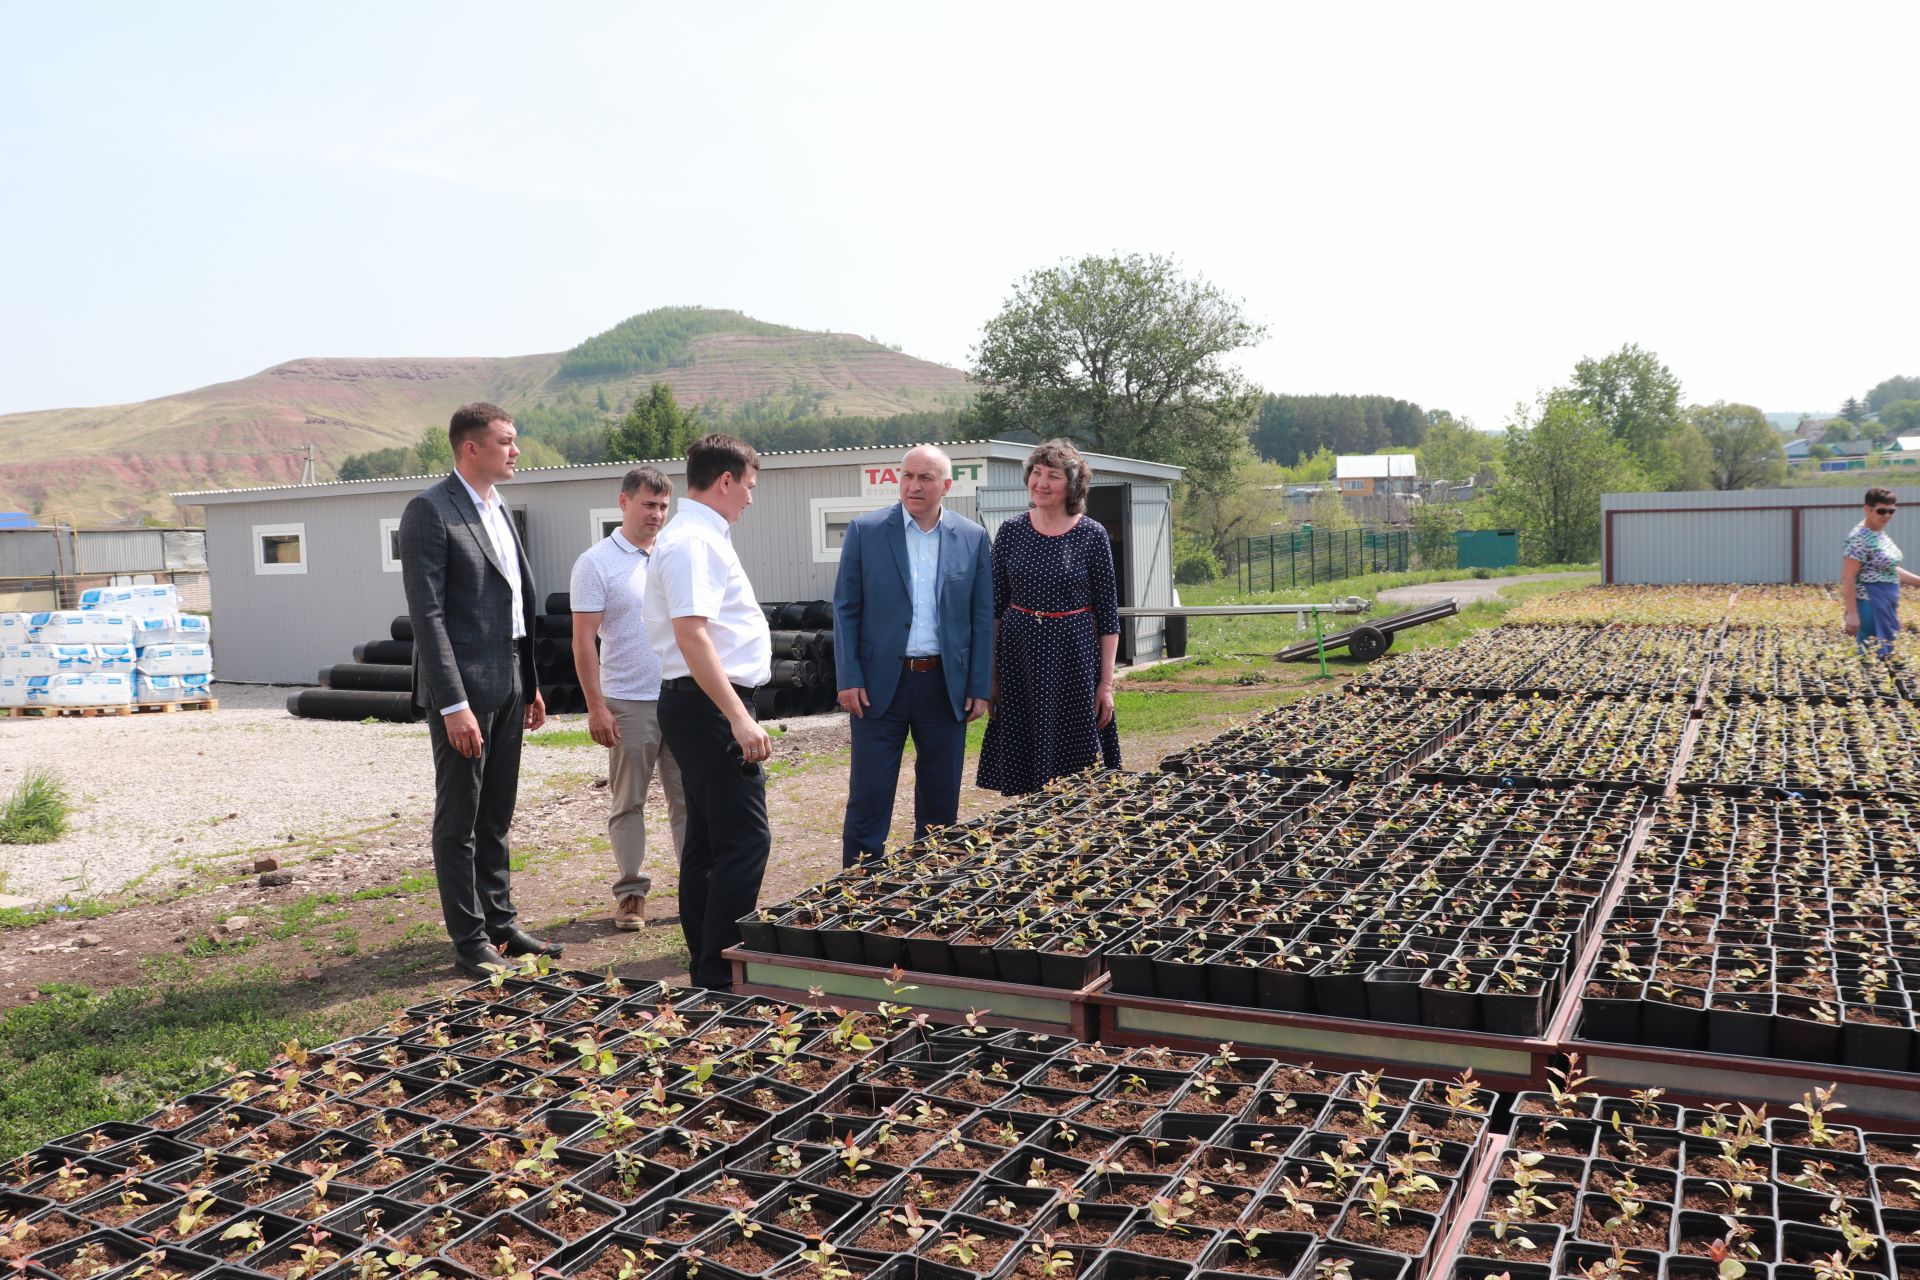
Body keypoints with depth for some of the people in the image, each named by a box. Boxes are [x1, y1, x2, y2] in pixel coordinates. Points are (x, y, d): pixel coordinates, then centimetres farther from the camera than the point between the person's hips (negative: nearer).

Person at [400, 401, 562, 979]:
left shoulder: (498, 508, 14)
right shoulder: (430, 511, -12)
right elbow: (427, 614, -17)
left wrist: (531, 685, 17)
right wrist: (453, 704, -21)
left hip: (508, 685, 8)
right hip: (462, 687, -8)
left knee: (496, 818, 16)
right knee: (459, 822, 3)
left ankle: (500, 923, 26)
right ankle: (470, 942, 11)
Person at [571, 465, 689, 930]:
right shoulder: (596, 563, -4)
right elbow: (584, 640, -7)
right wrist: (596, 707, -12)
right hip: (628, 703, -4)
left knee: (689, 799, 7)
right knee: (627, 803, 6)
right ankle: (630, 892, 15)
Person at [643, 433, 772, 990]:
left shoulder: (699, 536, 18)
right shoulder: (693, 541, -15)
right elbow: (691, 635, -25)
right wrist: (739, 717, -27)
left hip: (708, 707, 11)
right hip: (709, 706, -11)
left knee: (707, 839, 14)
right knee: (745, 840, -11)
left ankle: (707, 965, 23)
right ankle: (723, 972, -8)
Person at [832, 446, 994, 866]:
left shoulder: (973, 538, 4)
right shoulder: (865, 530, -1)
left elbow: (982, 617, 5)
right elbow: (845, 608, 0)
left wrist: (979, 687, 1)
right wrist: (849, 679, -7)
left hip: (946, 685, 2)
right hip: (880, 683, -2)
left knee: (941, 799, 11)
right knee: (868, 798, 1)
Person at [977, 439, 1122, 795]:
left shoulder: (1092, 535, -3)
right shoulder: (1011, 531, 3)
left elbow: (1108, 614, 0)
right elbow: (994, 607, 8)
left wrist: (1107, 683, -3)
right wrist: (990, 677, 4)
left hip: (1074, 658, -2)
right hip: (1019, 657, 2)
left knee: (1076, 773, 3)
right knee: (1020, 774, 5)